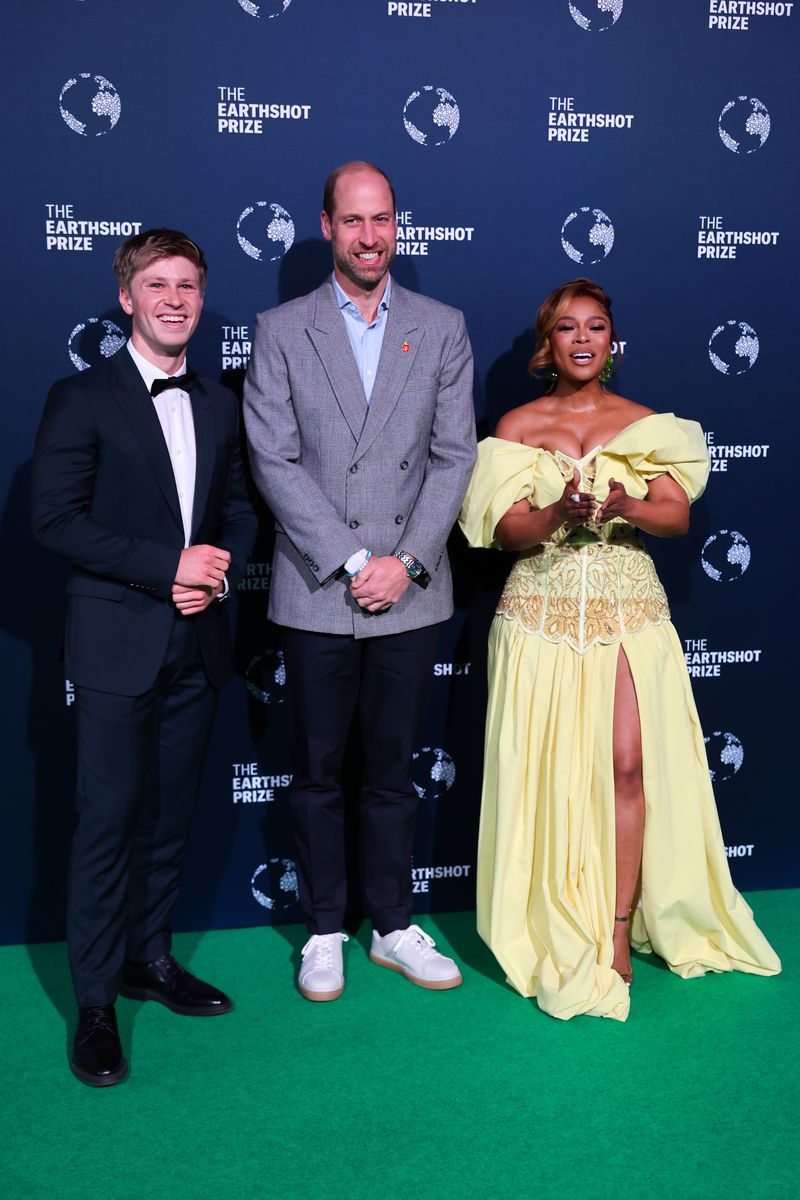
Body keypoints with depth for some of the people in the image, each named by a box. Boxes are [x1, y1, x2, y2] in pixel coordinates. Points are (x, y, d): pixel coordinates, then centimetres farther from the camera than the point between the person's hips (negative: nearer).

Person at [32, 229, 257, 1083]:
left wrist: (219, 571, -5)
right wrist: (168, 565, -17)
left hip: (197, 640, 5)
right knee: (109, 818, -2)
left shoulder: (219, 405, 12)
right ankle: (95, 1003, 10)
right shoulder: (81, 399, -4)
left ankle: (149, 958, 29)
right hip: (117, 641, -5)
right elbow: (55, 519, -11)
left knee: (171, 813, 13)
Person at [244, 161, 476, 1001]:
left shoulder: (442, 328, 7)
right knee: (318, 772, 9)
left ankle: (394, 927, 26)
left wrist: (405, 562, -10)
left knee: (390, 768, 12)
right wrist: (351, 561, -12)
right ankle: (324, 931, 24)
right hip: (316, 593, -1)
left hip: (409, 593, 1)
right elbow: (274, 460, -5)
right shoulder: (281, 331, 2)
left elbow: (454, 455, 1)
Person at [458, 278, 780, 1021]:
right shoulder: (518, 426, 6)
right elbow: (507, 532, -2)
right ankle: (560, 932, 13)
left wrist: (626, 505, -21)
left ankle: (619, 931, 4)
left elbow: (677, 517, -1)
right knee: (548, 767, -1)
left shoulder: (646, 424, 9)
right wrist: (558, 512, -22)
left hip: (629, 607, 1)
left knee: (630, 764, -8)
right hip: (543, 610, -1)